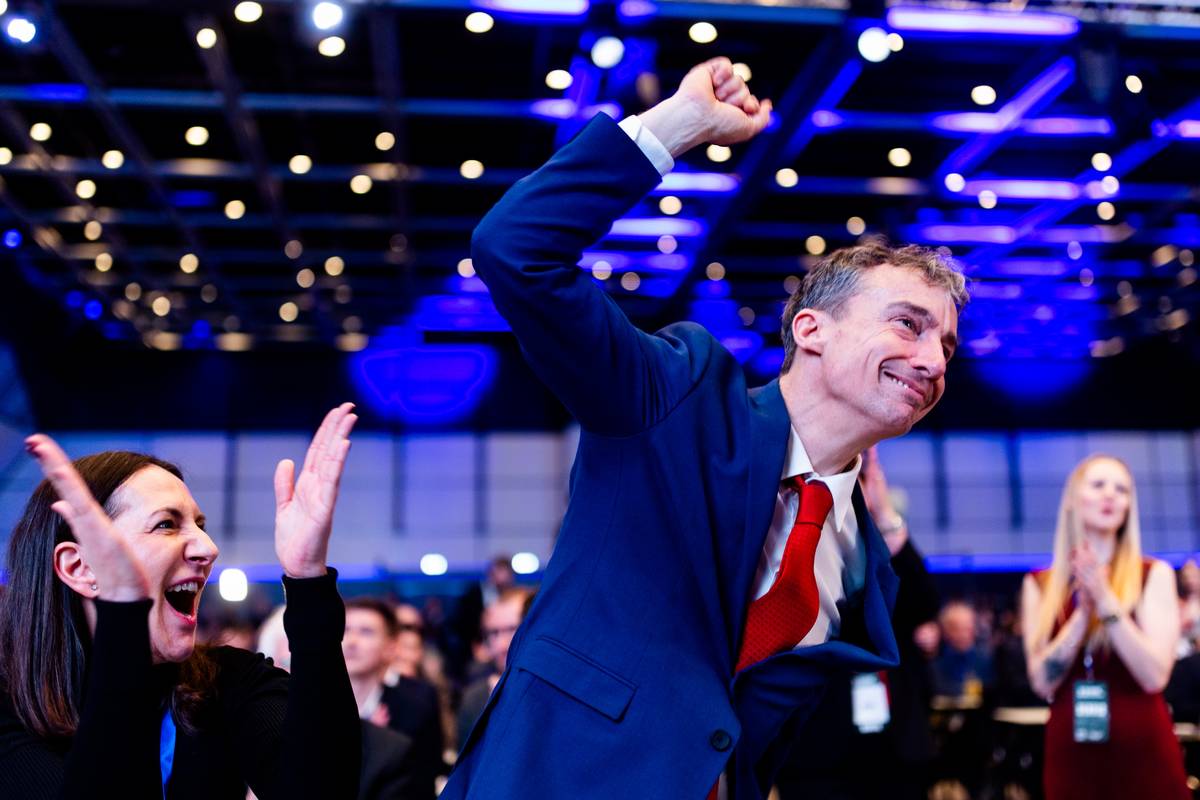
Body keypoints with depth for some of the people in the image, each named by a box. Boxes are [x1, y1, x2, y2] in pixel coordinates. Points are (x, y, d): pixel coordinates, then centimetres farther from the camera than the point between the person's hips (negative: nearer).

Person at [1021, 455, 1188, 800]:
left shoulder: (1154, 574, -1)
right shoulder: (1039, 585, 3)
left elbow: (1155, 676, -11)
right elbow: (1043, 682, -5)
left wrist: (1106, 601, -16)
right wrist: (1084, 612, -14)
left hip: (1143, 752, -1)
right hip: (1070, 755, 1)